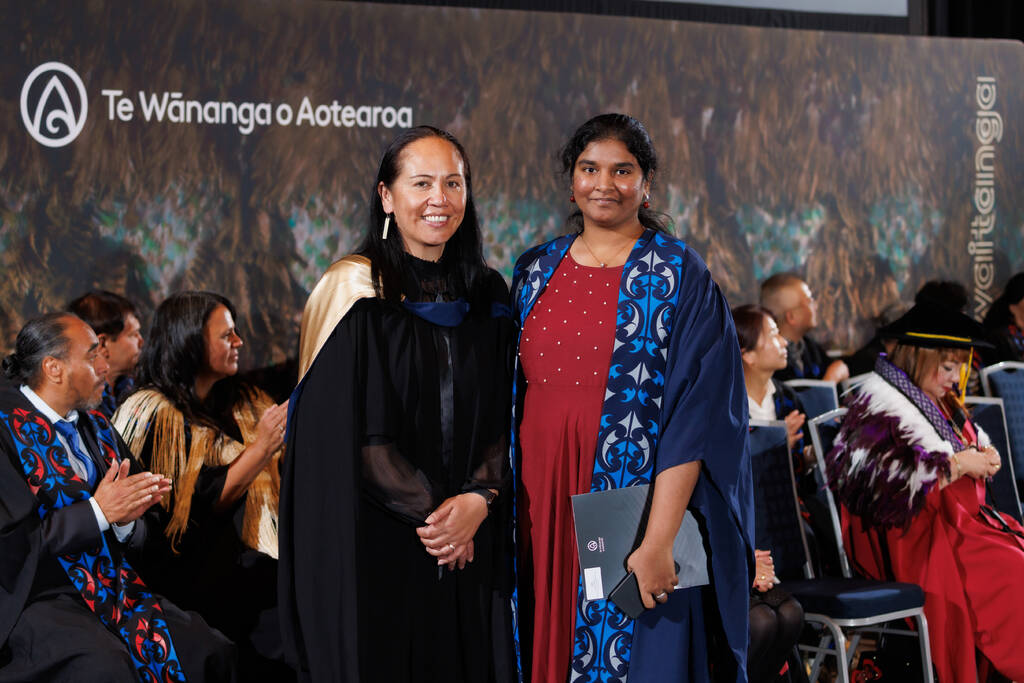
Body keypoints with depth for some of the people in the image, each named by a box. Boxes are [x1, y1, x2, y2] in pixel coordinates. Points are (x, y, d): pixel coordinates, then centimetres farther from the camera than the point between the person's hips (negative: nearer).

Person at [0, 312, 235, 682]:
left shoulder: (95, 426, 15)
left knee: (212, 650, -17)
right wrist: (98, 513, -17)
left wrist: (126, 520, -6)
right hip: (39, 599, -7)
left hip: (115, 588, 7)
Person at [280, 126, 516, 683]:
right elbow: (350, 433, -11)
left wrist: (478, 498, -10)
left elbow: (505, 419, 7)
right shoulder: (354, 292, -6)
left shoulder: (487, 296, 8)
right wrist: (430, 509, -13)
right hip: (374, 544, -4)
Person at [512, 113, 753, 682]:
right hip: (543, 505, 4)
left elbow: (696, 417, -12)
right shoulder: (535, 272, 9)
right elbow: (511, 396, 14)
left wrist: (658, 541, -20)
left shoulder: (679, 277, -5)